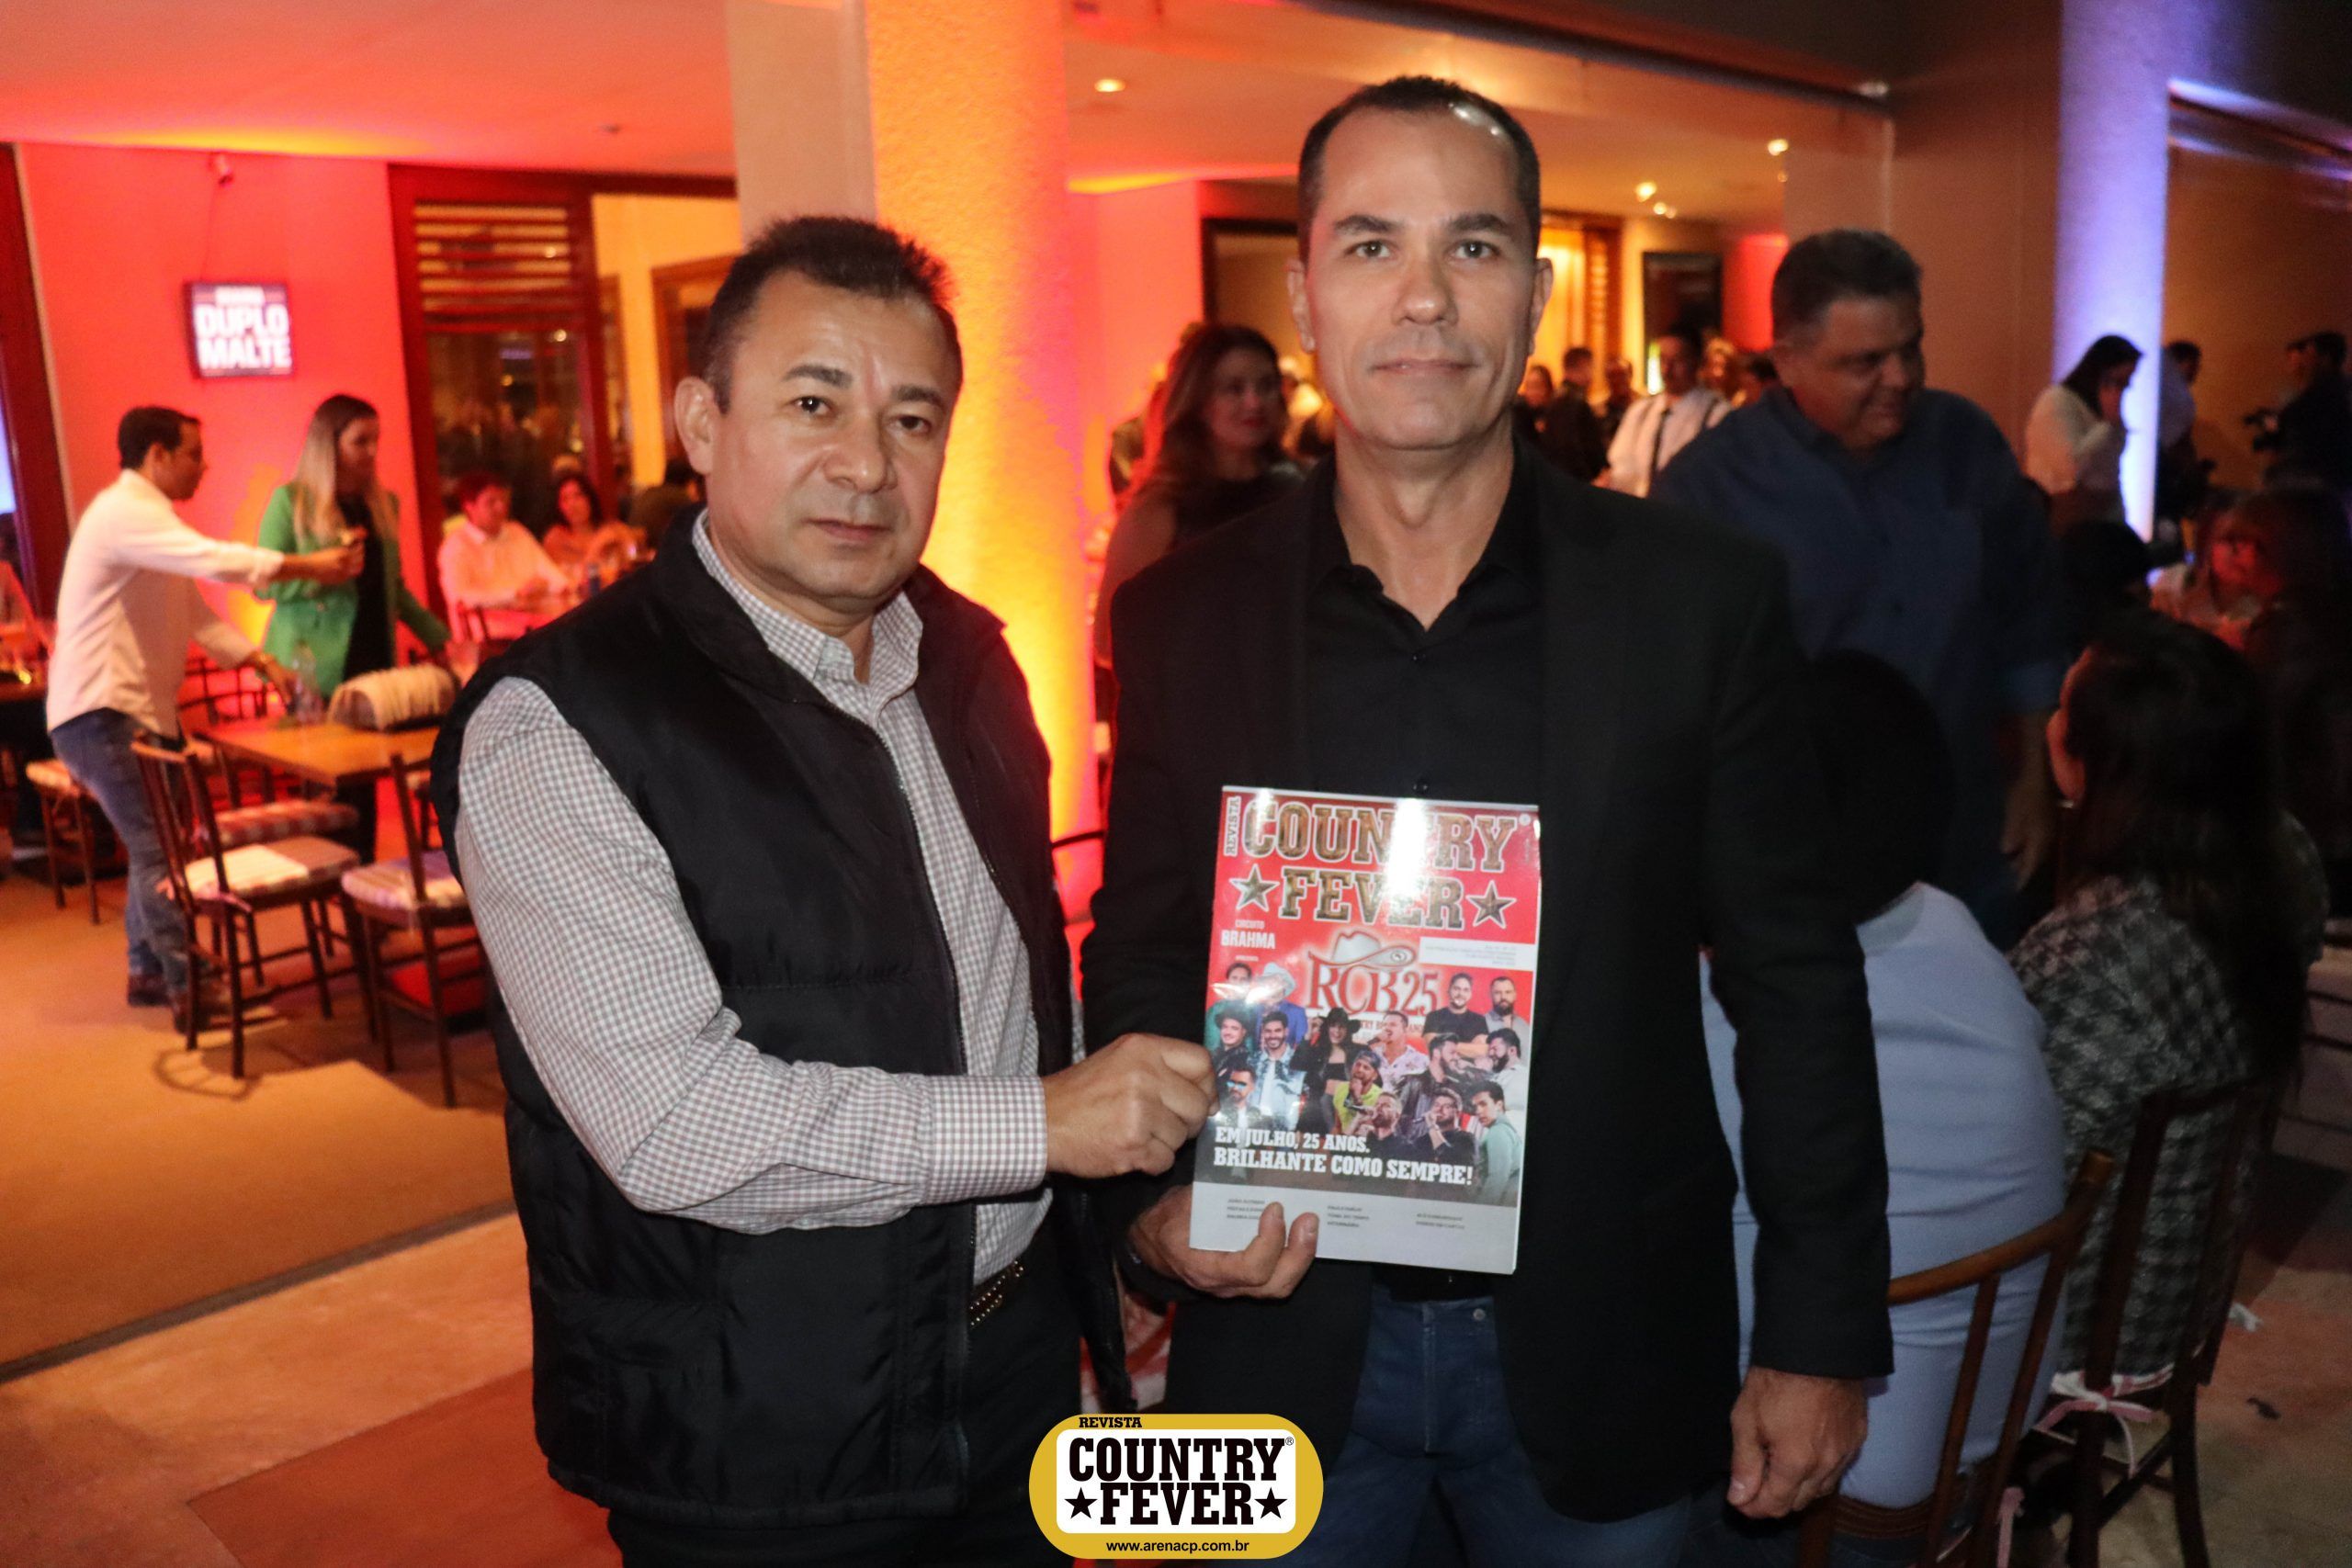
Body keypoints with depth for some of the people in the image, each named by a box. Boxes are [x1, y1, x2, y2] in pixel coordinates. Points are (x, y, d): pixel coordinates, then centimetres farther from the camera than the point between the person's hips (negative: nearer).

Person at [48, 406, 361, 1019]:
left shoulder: (146, 517, 18)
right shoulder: (125, 512, -15)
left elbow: (194, 611, 15)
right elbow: (213, 560, -31)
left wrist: (260, 660, 3)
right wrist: (307, 566, -26)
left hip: (140, 709, 10)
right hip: (101, 712, -10)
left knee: (154, 844, 14)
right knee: (158, 847, -12)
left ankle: (148, 972, 24)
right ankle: (189, 988, -9)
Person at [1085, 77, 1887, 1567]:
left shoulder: (1701, 595, -8)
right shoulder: (1183, 616, -6)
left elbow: (1797, 981, -4)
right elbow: (1143, 955, 3)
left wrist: (1823, 1336, -2)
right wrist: (1154, 1200, -13)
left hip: (1598, 1345, 0)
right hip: (1287, 1335, 1)